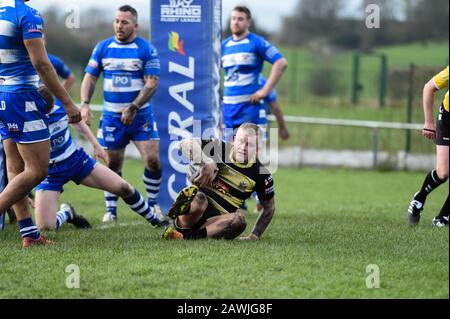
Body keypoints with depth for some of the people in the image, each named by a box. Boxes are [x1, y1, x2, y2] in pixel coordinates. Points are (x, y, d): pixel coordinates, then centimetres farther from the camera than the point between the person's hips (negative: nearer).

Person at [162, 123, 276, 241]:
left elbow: (269, 207, 15)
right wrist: (207, 162, -37)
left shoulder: (260, 175, 2)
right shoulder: (219, 149, -3)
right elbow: (186, 144, -19)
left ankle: (186, 236, -38)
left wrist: (254, 236, 6)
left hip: (216, 220, 3)